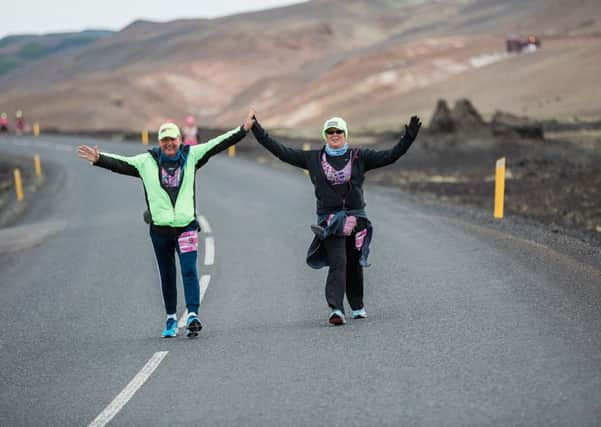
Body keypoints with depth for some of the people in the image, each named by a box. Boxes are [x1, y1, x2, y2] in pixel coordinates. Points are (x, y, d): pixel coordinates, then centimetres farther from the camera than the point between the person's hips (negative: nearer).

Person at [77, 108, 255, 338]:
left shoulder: (191, 155, 3)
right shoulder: (147, 161, 2)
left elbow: (217, 144, 2)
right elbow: (121, 164, -4)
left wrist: (243, 129, -2)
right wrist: (98, 159, -20)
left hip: (187, 226, -1)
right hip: (160, 230, 1)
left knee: (189, 271, -12)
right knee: (167, 276, 11)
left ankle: (193, 315, -16)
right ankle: (171, 318, 22)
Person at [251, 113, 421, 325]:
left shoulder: (359, 157, 4)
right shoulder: (313, 159, 4)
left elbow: (390, 156, -1)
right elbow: (282, 152, 3)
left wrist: (408, 137, -12)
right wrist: (258, 132, -1)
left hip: (356, 217, 2)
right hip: (329, 218, -2)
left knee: (354, 264, 13)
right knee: (337, 263, -18)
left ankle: (358, 307, 31)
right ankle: (336, 309, -27)